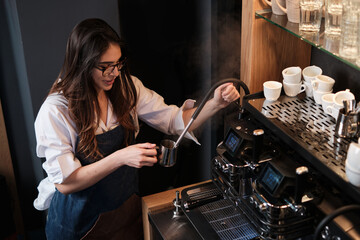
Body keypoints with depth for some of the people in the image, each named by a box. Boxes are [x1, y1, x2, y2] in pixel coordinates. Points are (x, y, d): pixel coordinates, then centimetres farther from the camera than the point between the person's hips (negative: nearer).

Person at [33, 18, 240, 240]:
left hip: (127, 211, 4)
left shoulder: (127, 87, -7)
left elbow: (176, 121, -5)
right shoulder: (55, 111, -23)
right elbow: (65, 183, -24)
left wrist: (216, 103, -23)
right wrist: (120, 157, -36)